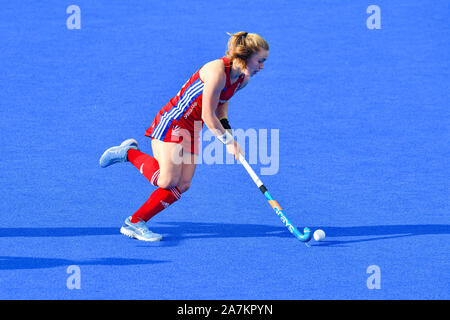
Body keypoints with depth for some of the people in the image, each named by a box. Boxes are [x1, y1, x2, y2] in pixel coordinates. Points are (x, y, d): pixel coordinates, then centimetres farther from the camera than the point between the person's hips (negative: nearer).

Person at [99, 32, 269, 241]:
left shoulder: (242, 80, 4)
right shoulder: (217, 72, -24)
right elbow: (207, 116, -21)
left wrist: (227, 130, 10)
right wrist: (227, 141, -15)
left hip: (191, 132, 9)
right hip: (172, 122, -9)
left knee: (182, 185, -5)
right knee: (167, 180, -21)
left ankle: (134, 223, -1)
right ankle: (129, 153, 3)